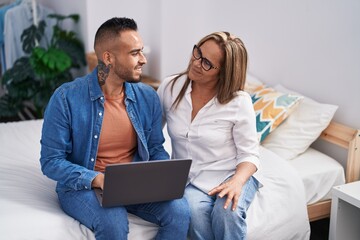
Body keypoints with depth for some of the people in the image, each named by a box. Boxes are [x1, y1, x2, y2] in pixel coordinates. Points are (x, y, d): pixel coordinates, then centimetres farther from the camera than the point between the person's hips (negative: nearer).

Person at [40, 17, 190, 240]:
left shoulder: (148, 97, -1)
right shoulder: (66, 98, -13)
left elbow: (156, 149, 9)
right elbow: (51, 161, -10)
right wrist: (98, 179, -24)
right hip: (82, 185, -3)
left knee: (180, 212, -23)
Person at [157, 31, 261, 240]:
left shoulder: (239, 101, -11)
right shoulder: (170, 88, -4)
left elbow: (249, 154, -6)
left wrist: (237, 181, -26)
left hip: (233, 174, -1)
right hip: (188, 178, 2)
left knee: (228, 212, -32)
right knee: (195, 211, -31)